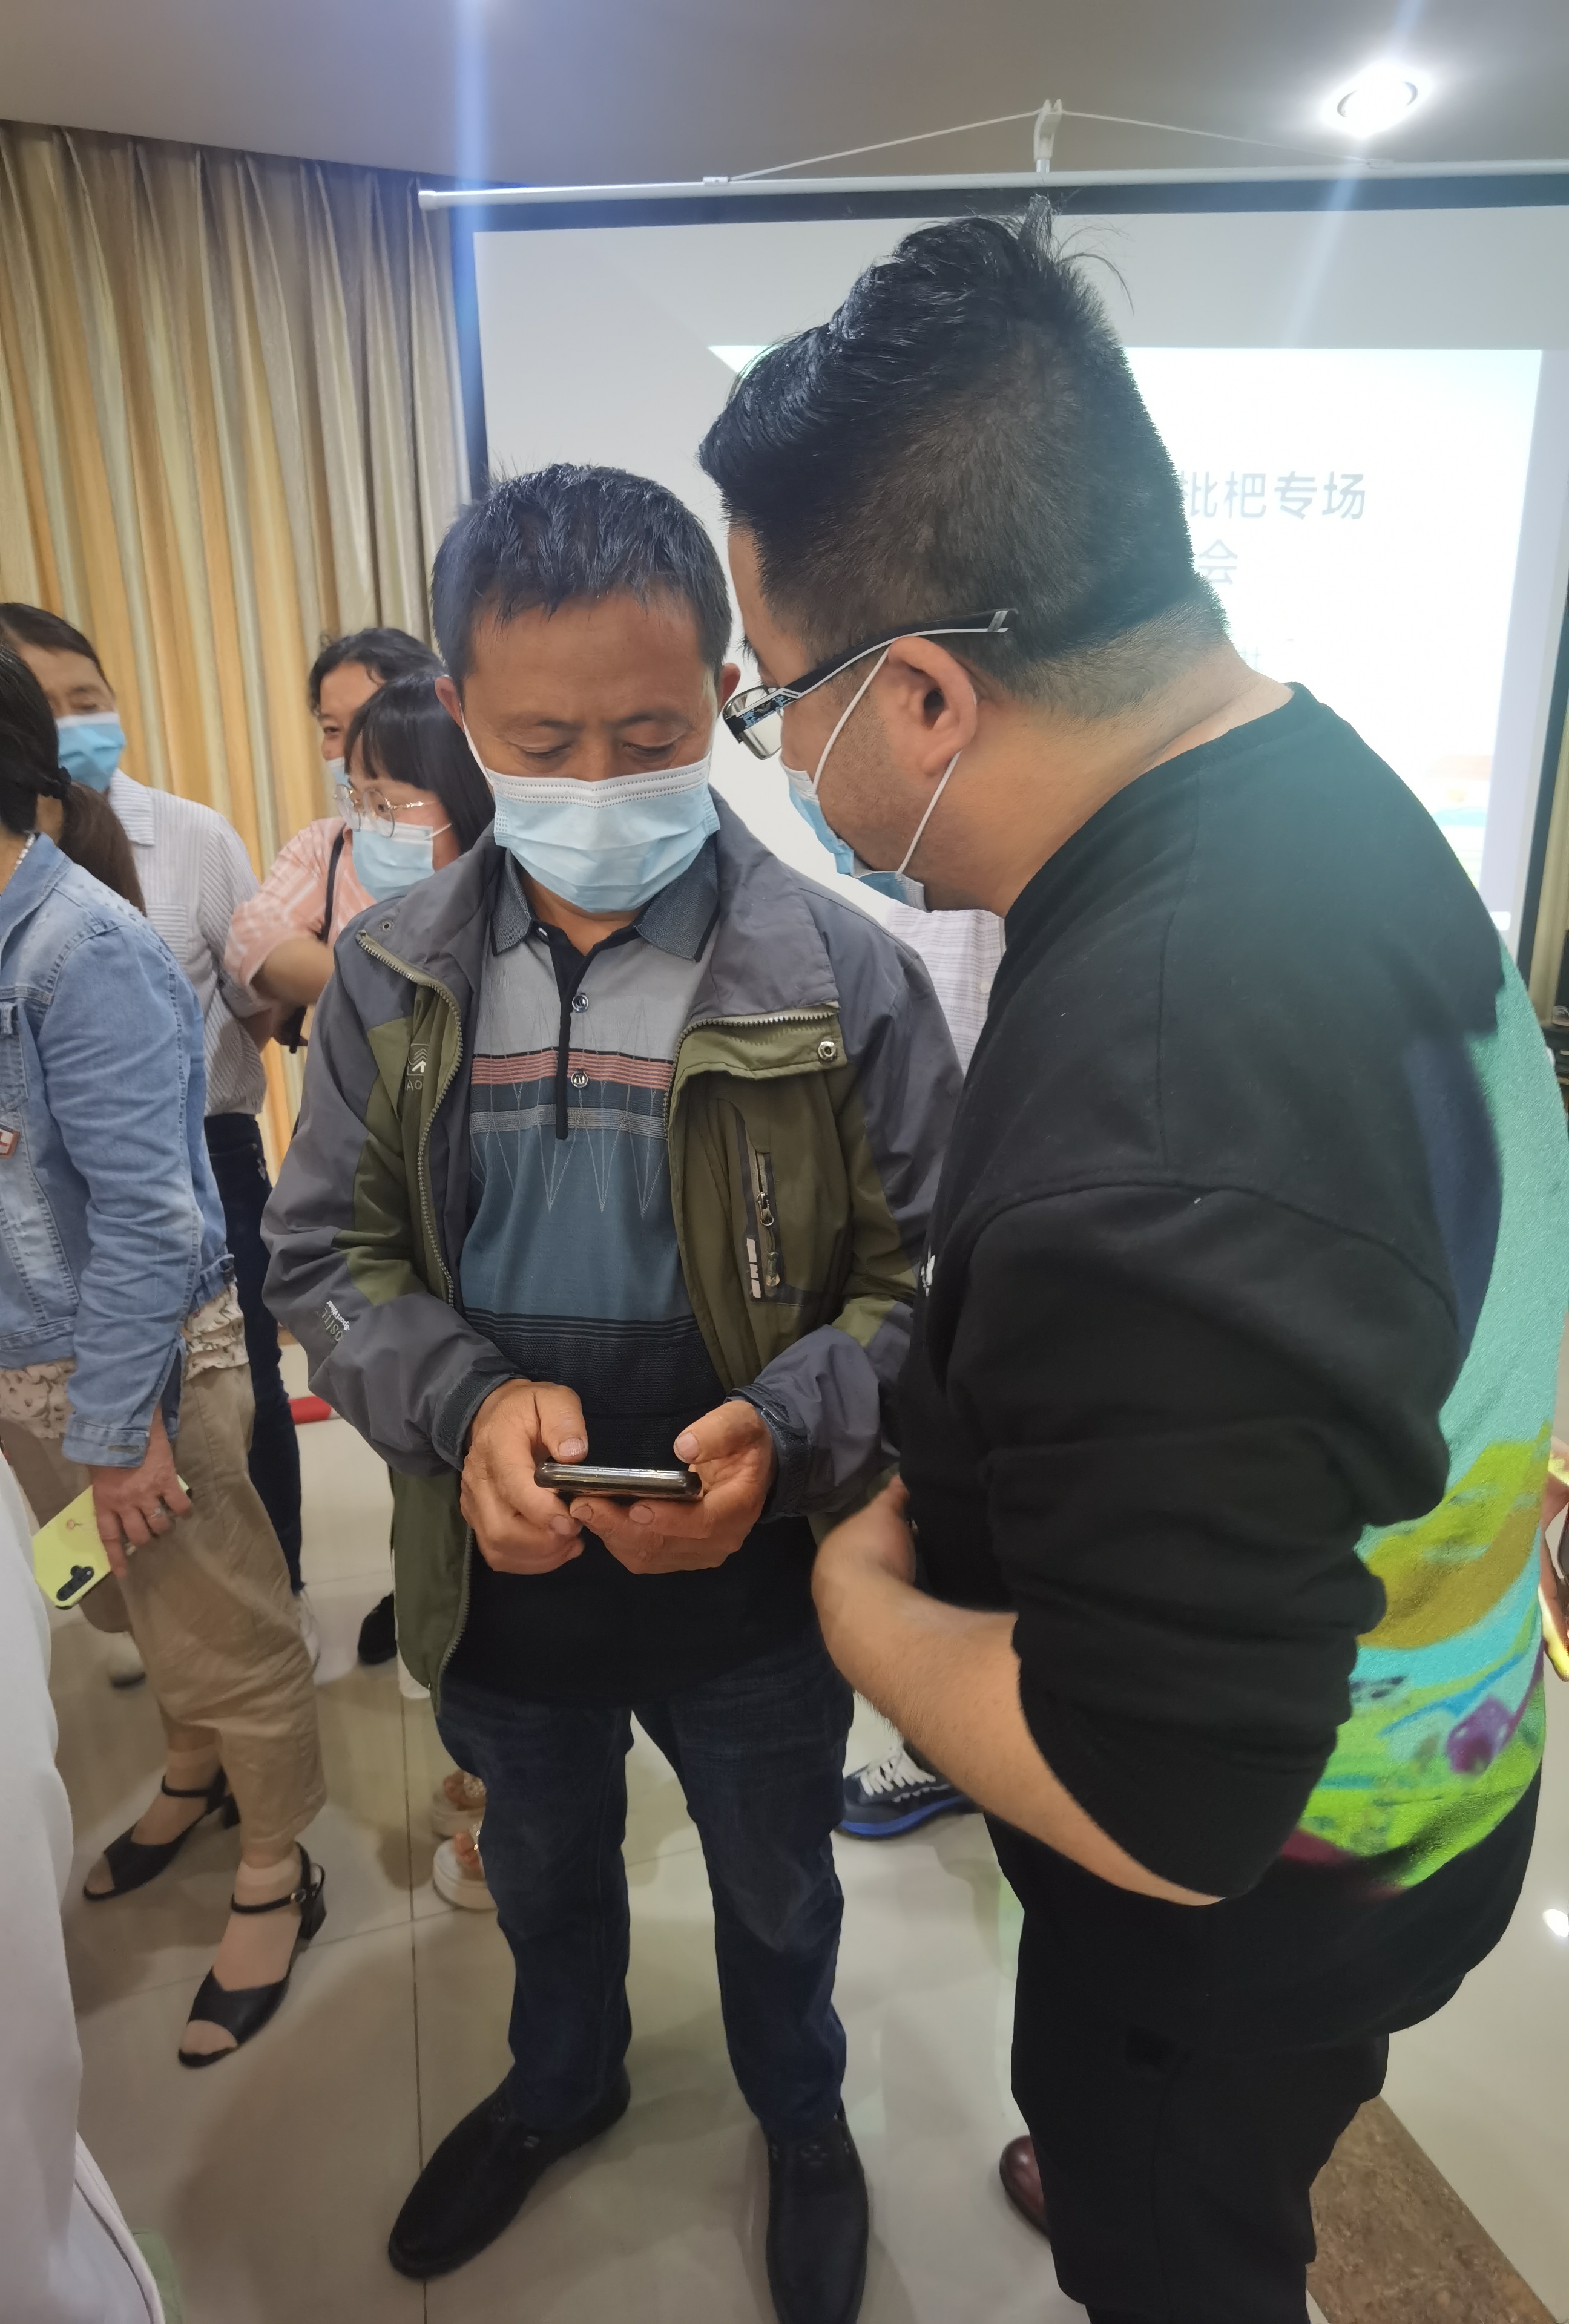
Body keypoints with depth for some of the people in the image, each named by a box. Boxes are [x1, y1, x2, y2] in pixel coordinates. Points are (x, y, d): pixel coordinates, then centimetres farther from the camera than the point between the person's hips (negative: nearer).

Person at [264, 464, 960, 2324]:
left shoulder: (843, 977, -17)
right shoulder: (392, 976, -8)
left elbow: (927, 1277, -13)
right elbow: (324, 1254, -4)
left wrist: (787, 1428, -31)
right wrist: (464, 1404, -23)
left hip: (756, 1598, -2)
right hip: (500, 1585, 3)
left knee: (774, 1894, 26)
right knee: (542, 1874, 31)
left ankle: (800, 2114, 59)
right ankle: (563, 2082, 64)